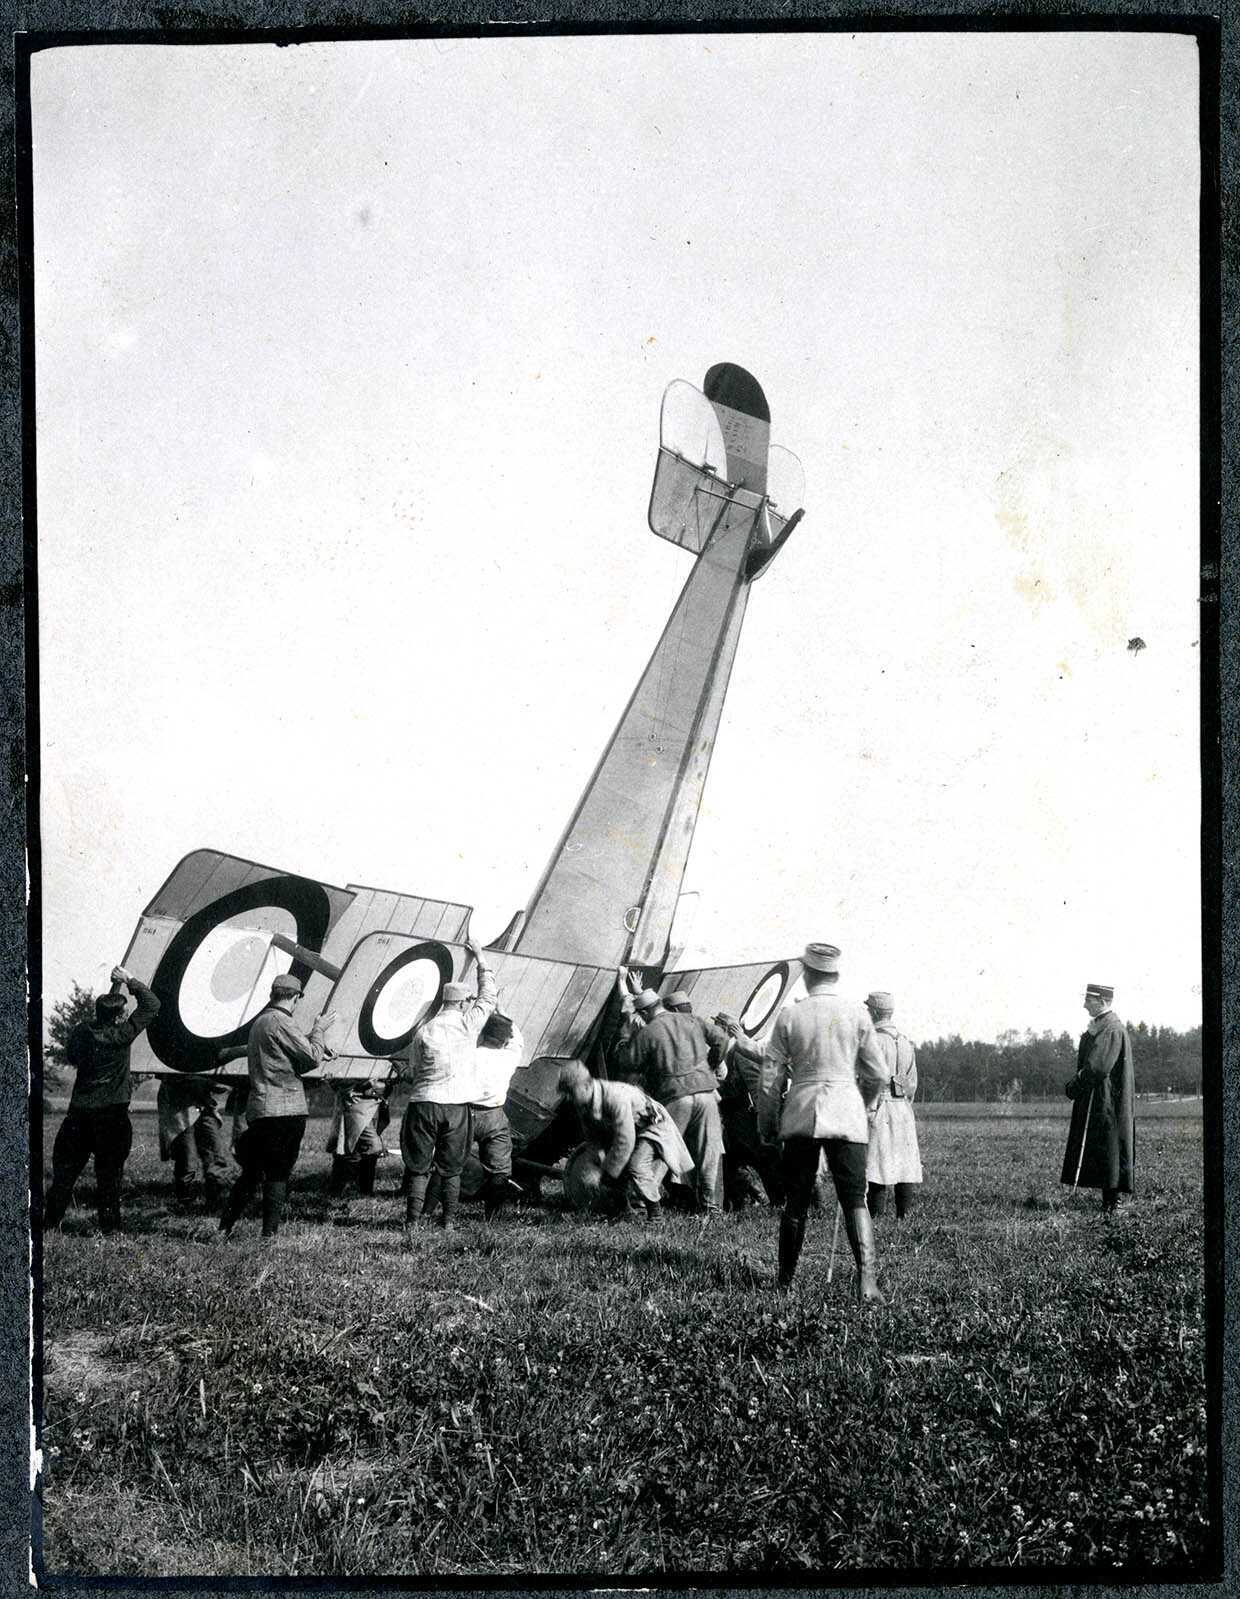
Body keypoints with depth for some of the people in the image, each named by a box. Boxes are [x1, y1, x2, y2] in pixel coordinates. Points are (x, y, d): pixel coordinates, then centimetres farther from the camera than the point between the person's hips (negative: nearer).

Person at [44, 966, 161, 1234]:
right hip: (111, 1113, -4)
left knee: (66, 1167, 11)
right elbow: (152, 1005, -6)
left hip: (78, 1112, 4)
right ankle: (110, 1226, 6)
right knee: (109, 1172, 3)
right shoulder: (121, 1035, -13)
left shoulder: (81, 1031, 0)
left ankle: (50, 1222, 14)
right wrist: (130, 980, 0)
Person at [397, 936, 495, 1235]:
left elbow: (409, 1072, 6)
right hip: (457, 1105, 0)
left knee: (419, 1168, 3)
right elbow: (489, 996, 15)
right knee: (451, 1169, 12)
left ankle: (411, 1224, -4)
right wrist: (480, 958, 24)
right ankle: (449, 1222, 14)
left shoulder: (423, 1031, 1)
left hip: (423, 1102, 0)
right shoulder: (468, 1023, -2)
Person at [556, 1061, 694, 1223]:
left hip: (653, 1127, -8)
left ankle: (655, 1214, -14)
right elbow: (594, 1138, 3)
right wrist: (605, 1165, -7)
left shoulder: (615, 1097, -38)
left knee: (637, 1168, -30)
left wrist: (610, 1172, -26)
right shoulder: (583, 1104, -12)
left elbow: (625, 1141, -35)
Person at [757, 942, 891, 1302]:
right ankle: (866, 1278, -15)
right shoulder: (857, 1014, 0)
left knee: (795, 1201, 10)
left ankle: (785, 1281, 18)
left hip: (800, 1114, 1)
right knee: (855, 1199, 0)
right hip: (846, 1114, 0)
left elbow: (770, 1079, 2)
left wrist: (767, 1124, 14)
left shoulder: (789, 1016, 0)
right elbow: (879, 1075, 5)